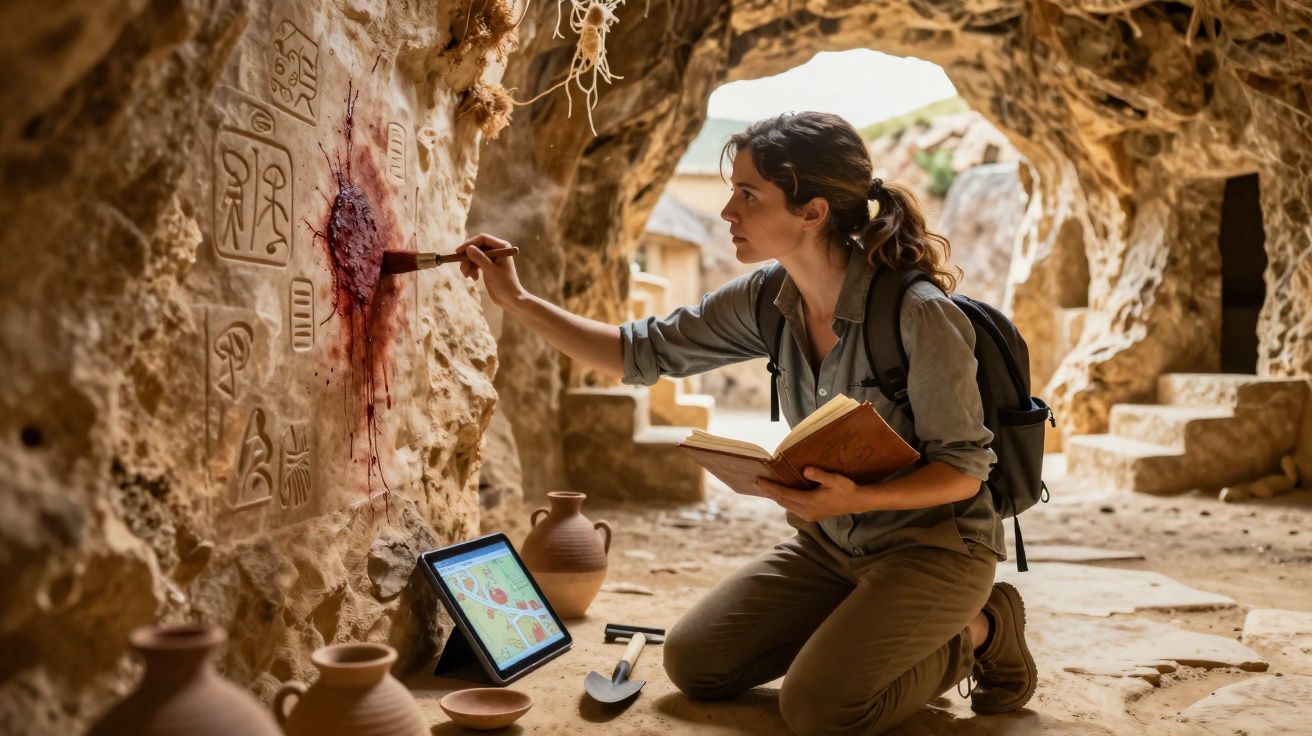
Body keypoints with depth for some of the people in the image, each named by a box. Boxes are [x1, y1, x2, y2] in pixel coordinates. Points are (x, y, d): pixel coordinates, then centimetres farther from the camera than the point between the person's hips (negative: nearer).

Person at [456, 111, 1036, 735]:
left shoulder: (918, 314, -26)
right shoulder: (767, 299, -7)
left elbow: (965, 467, -18)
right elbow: (642, 354, 0)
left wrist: (859, 498, -35)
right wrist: (517, 301, -5)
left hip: (932, 543, -6)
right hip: (830, 543, 6)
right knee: (692, 661, 1)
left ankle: (973, 633, 5)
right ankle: (854, 629, 18)